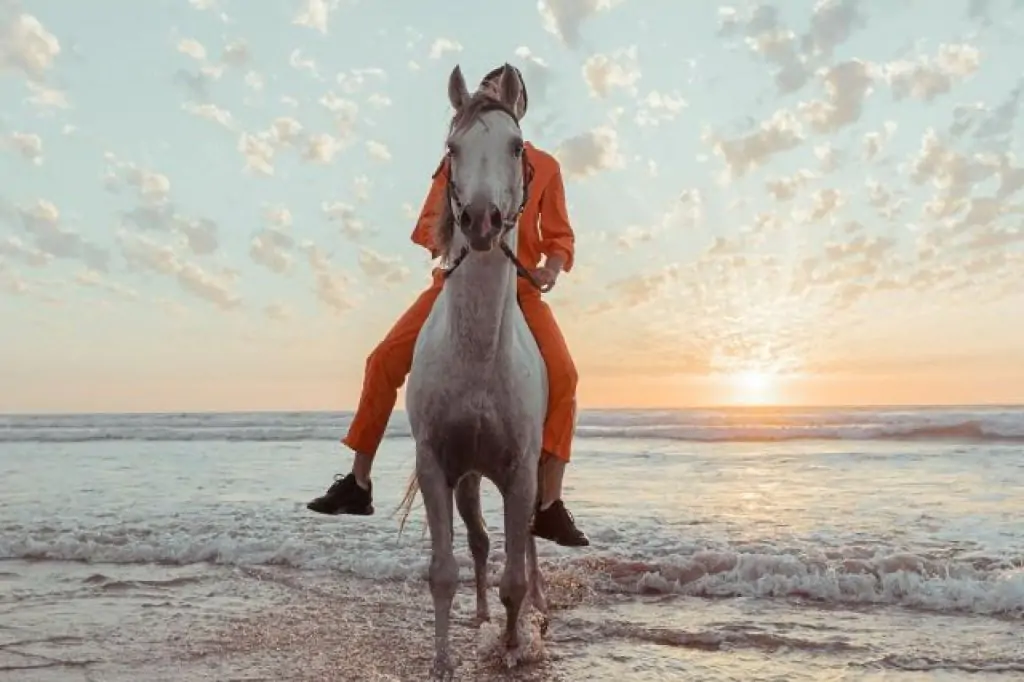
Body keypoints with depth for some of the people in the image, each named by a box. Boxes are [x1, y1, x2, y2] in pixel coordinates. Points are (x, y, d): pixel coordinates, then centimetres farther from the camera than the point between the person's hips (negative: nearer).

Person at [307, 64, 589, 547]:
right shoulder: (458, 158, 14)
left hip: (520, 287, -1)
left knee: (562, 374, -24)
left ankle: (548, 507, -17)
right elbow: (429, 224, 6)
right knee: (385, 360, -12)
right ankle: (358, 482, 3)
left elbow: (559, 235, 9)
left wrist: (552, 267, -14)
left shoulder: (545, 166, 13)